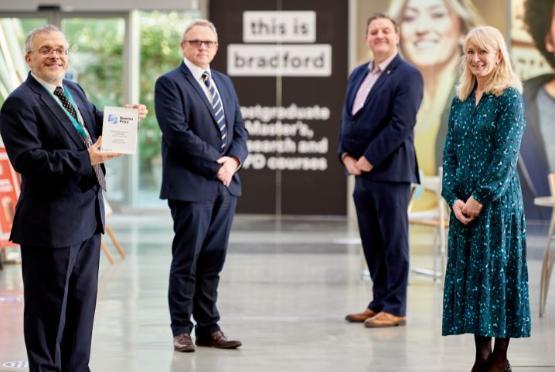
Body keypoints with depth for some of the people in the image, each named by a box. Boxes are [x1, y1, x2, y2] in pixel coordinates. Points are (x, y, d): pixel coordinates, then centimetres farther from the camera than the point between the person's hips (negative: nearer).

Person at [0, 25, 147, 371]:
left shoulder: (74, 91, 13)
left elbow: (97, 127, 25)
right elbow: (28, 159, -22)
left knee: (83, 300, 16)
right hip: (50, 223, -8)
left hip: (87, 216, 8)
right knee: (49, 305, 1)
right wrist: (86, 160, -27)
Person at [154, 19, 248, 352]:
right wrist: (215, 164, -14)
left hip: (225, 185, 6)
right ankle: (182, 330, 8)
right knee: (187, 260, 0)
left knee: (213, 260, 8)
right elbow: (179, 133, -15)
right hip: (191, 185, -6)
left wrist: (234, 160, -6)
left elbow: (239, 129, 14)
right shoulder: (170, 83, -5)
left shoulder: (225, 83, 17)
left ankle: (209, 327, 14)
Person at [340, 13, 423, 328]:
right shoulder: (358, 74, 16)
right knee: (371, 243, 12)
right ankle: (379, 303, 21)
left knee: (394, 241, -1)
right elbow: (348, 118, 17)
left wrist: (368, 159, -14)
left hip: (390, 171, -7)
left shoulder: (407, 75, -8)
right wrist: (347, 155, 1)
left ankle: (395, 309, 4)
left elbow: (401, 125, -15)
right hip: (361, 171, 8)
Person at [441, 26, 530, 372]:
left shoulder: (510, 97, -7)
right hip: (463, 203, 6)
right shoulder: (461, 100, 11)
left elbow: (506, 155, -13)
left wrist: (480, 198, -15)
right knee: (467, 274, 6)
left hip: (497, 200, -6)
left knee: (498, 274, -2)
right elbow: (450, 152, 8)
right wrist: (454, 198, -4)